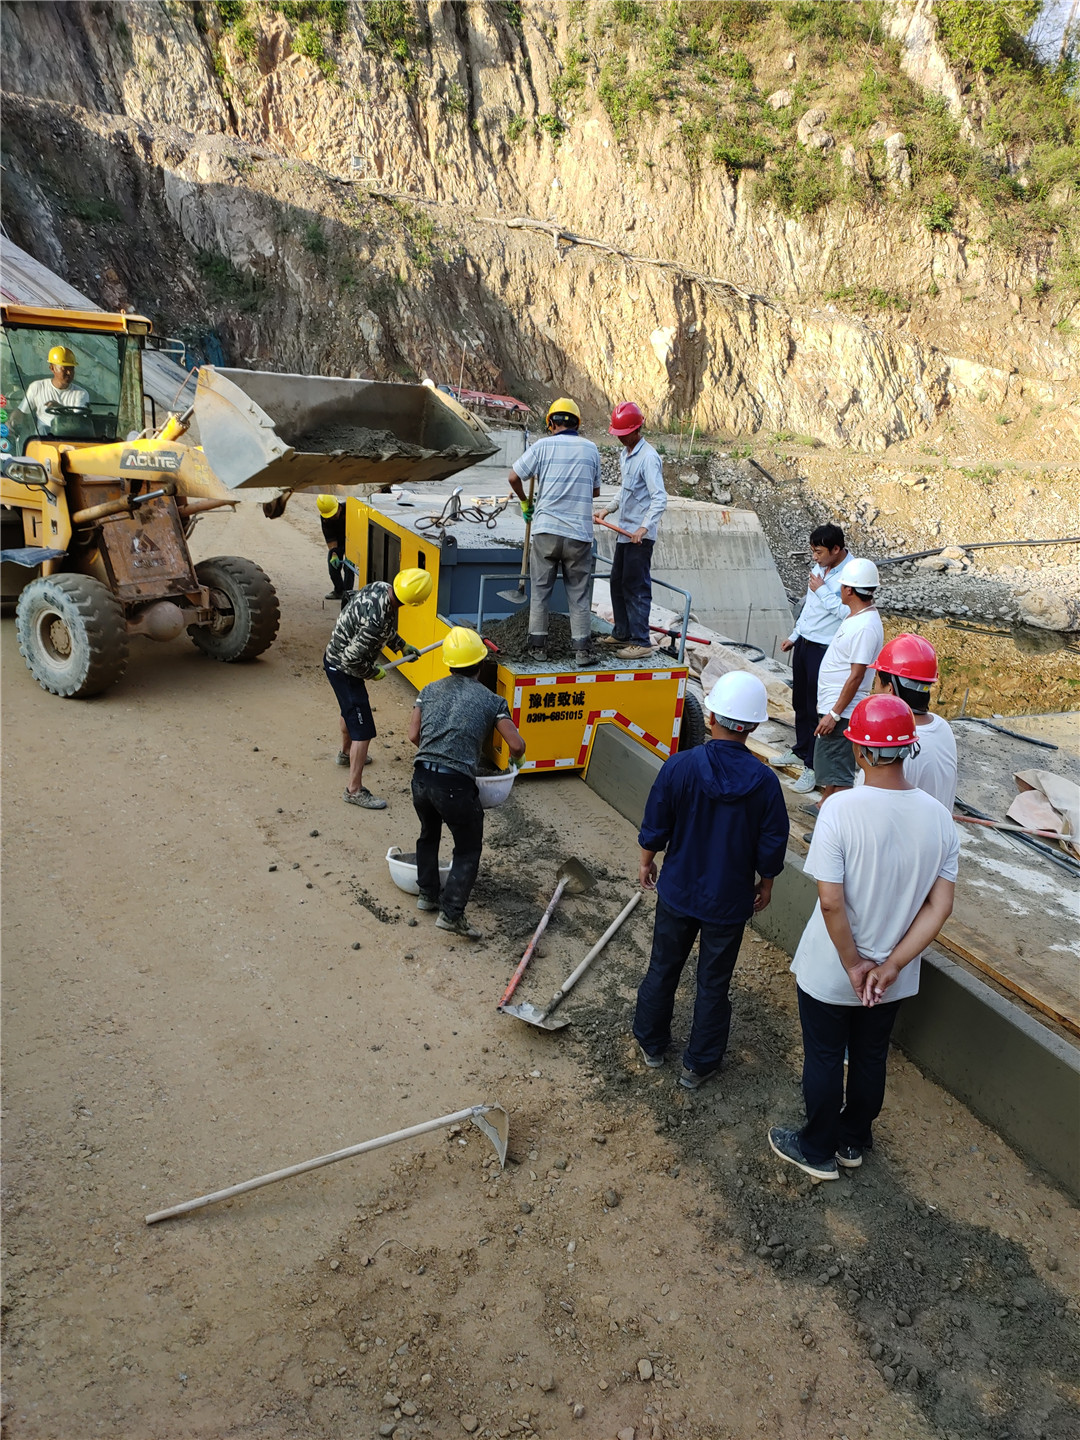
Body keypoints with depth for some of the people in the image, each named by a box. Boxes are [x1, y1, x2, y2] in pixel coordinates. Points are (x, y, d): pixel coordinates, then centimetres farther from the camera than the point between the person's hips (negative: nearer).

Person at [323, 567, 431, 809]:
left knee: (350, 708, 33)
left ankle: (346, 753, 58)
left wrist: (402, 645, 9)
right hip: (343, 669, -10)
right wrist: (374, 673, -13)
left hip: (335, 657, 10)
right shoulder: (376, 620, -38)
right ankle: (354, 790, 2)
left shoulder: (380, 587, -11)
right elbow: (351, 660, -31)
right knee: (362, 730, -5)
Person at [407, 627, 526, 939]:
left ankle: (427, 894, 39)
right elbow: (517, 745, -4)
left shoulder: (430, 690, 13)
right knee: (468, 850, 11)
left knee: (428, 834, 30)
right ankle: (451, 912, 1)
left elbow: (414, 735, 9)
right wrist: (513, 759, 19)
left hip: (422, 778, 5)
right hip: (456, 785, -4)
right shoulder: (491, 700, 2)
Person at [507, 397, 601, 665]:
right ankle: (582, 649, 8)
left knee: (540, 590, 10)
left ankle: (538, 645, 13)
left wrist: (525, 502, 18)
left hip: (546, 530, -1)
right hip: (579, 533, 1)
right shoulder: (590, 449, 6)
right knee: (579, 594, 8)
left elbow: (513, 477, 2)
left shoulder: (542, 446, 0)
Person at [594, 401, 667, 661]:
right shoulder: (624, 454, 13)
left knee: (636, 587, -7)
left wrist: (644, 527, -34)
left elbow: (659, 498, -24)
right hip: (625, 532, 10)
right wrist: (608, 510, 18)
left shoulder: (648, 457, -16)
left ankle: (641, 642, -1)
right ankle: (622, 633, 28)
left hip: (640, 536, -10)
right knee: (618, 583, 16)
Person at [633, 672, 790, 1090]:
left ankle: (651, 1043, 40)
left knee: (663, 969, 21)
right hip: (730, 899, 0)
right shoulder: (764, 781, -18)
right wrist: (765, 884, 11)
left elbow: (655, 827, -9)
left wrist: (647, 862, 10)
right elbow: (772, 847, -8)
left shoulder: (679, 766, -19)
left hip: (678, 890, 1)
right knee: (714, 984, 15)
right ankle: (698, 1065, 30)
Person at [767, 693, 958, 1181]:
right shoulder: (938, 816, -11)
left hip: (829, 972, -4)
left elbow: (830, 900, -27)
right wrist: (890, 967, -10)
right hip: (893, 977, 4)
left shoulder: (841, 809, -27)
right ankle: (853, 1141, 45)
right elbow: (940, 906, -10)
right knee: (871, 1058, 24)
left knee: (824, 1059, 18)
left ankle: (819, 1151, 37)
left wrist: (853, 965, -14)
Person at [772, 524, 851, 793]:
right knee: (800, 702, 20)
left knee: (817, 710, -1)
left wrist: (822, 590, -22)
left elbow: (848, 613, -28)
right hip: (803, 643, 9)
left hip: (824, 650, -8)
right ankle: (801, 750, 38)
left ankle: (813, 766, 10)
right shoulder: (819, 567, 6)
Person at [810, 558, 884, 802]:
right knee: (827, 766, 23)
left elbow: (856, 675, -24)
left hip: (842, 713, -11)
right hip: (831, 707, 11)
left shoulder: (865, 627, -22)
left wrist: (834, 714, -22)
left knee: (839, 773, -4)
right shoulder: (855, 617, 10)